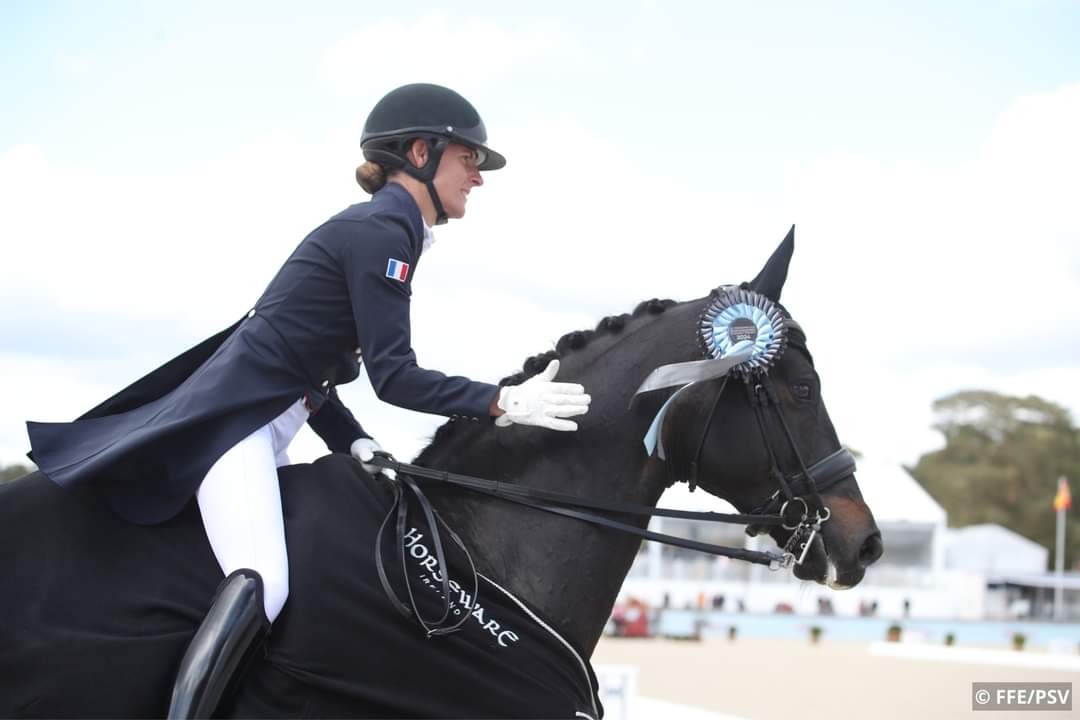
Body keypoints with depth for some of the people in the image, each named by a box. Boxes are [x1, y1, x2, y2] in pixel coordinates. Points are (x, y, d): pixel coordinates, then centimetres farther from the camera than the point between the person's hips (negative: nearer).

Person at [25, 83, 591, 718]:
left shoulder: (382, 229, 17)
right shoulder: (383, 231, -14)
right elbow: (393, 376, -19)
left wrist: (354, 441, 8)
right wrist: (503, 403, -20)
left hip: (266, 419, 12)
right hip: (234, 415, -12)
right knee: (260, 588, -30)